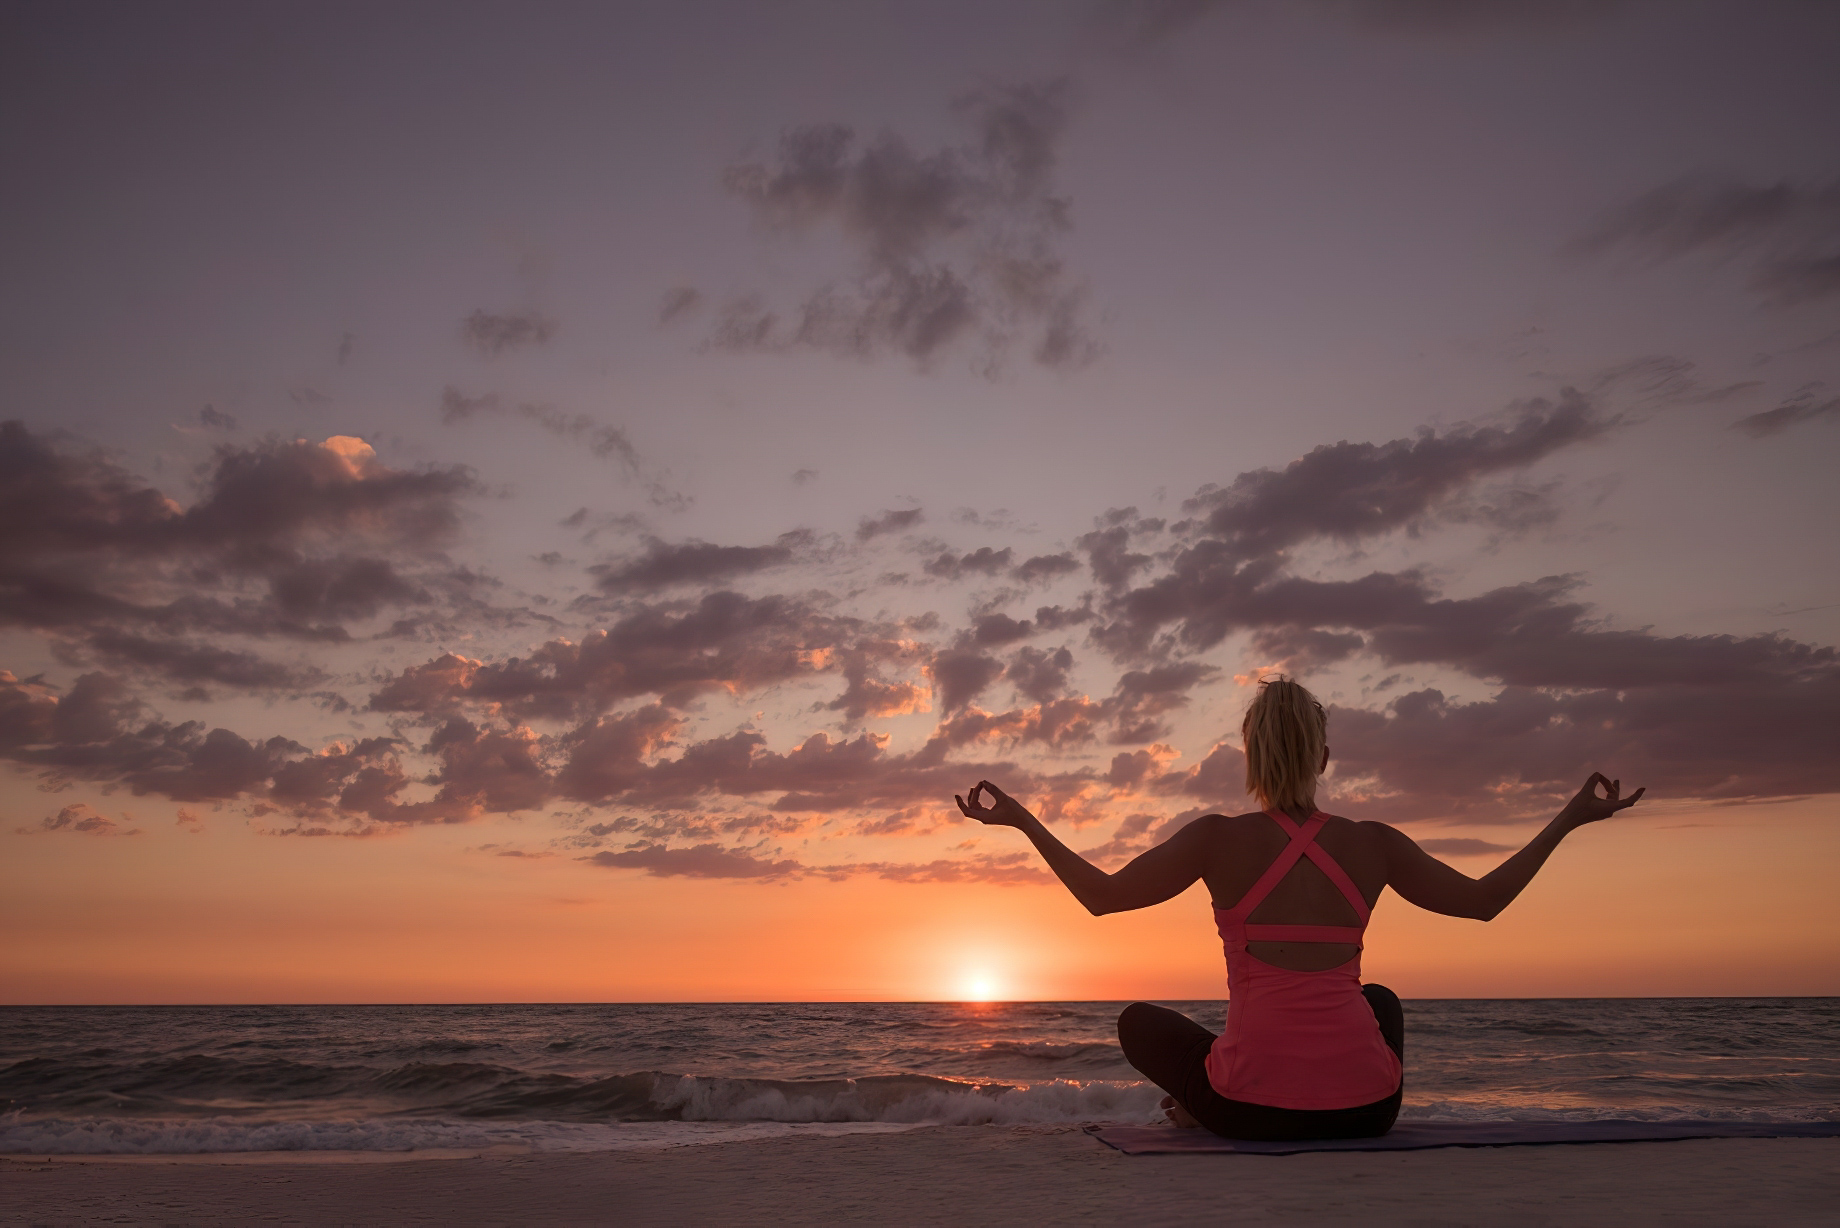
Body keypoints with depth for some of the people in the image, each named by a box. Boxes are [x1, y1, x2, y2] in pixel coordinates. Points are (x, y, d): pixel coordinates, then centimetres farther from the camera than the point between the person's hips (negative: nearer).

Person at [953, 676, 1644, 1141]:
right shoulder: (1374, 845, 0)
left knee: (1140, 1021, 26)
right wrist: (1572, 819, 23)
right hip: (1367, 1109, 2)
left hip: (1252, 1108, -1)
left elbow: (1102, 896, 0)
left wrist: (1023, 821, 11)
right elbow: (1484, 900, 14)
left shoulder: (1218, 840, -7)